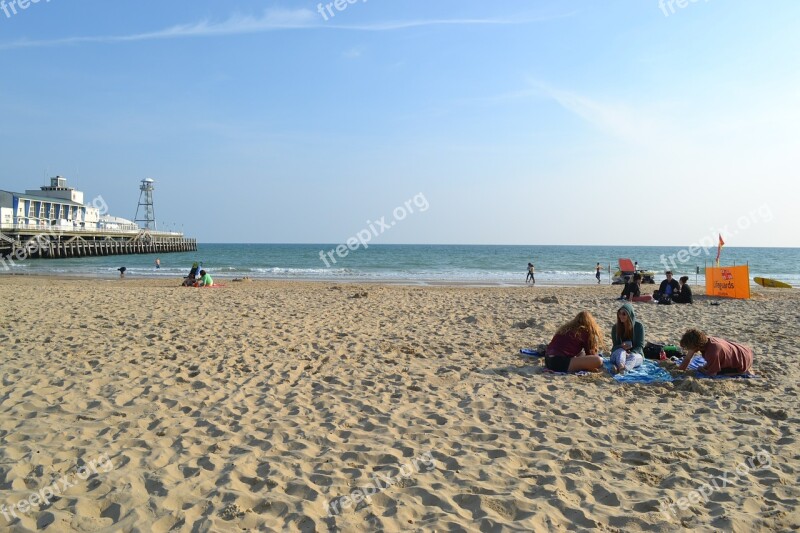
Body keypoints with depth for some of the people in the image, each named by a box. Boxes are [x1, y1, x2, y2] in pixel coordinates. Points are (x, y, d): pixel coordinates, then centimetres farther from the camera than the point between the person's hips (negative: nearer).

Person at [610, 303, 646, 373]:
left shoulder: (639, 326, -3)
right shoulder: (615, 327, 1)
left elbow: (640, 346, -7)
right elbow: (615, 346, -2)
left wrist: (630, 354, -26)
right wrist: (621, 346, -26)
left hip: (635, 354, -1)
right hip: (617, 354, 1)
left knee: (632, 357, -35)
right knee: (620, 351, -33)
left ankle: (625, 368, -70)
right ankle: (620, 366, -67)